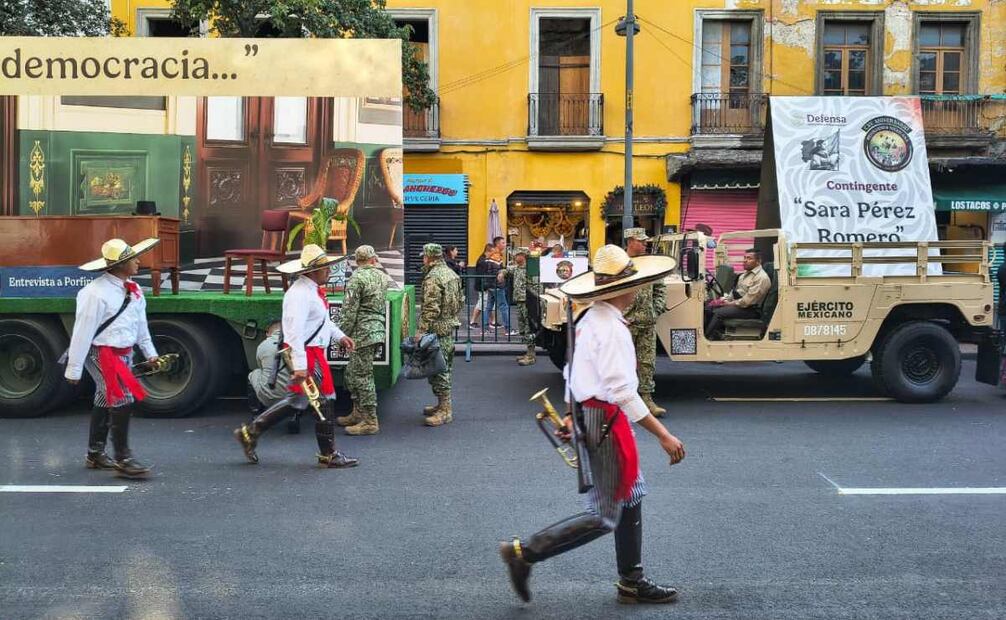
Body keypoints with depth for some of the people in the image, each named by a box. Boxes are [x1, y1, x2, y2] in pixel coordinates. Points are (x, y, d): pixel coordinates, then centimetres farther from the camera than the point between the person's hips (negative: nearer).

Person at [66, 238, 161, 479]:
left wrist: (149, 352, 19)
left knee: (106, 402, 17)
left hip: (123, 353, 9)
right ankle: (123, 459, -7)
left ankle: (95, 454, 30)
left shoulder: (132, 290, 7)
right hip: (101, 354, -9)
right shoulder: (96, 293, -20)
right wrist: (74, 369, -16)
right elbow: (83, 331, -18)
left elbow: (140, 322, 17)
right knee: (122, 400, -15)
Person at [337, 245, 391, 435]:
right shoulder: (382, 277, 12)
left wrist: (342, 334, -8)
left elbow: (349, 311, -14)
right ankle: (358, 414, 26)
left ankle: (370, 421, 0)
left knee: (362, 376, -3)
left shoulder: (357, 278, -12)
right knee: (351, 374, 18)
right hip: (378, 331, 9)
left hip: (363, 332, -8)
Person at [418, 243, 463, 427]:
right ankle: (443, 404, 25)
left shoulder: (433, 277, -18)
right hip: (451, 326, 10)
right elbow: (459, 302, 17)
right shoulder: (451, 273, 12)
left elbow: (431, 308, -23)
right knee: (444, 368, 17)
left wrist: (421, 330, -21)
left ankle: (445, 411, -2)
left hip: (438, 329, -10)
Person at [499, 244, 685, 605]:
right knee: (604, 516, -2)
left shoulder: (590, 319, 9)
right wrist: (663, 435, -23)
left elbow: (575, 372, 16)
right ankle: (525, 552, 2)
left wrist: (573, 415, 23)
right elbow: (622, 391, -26)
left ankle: (631, 582, 28)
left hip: (591, 411, 10)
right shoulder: (610, 327, -22)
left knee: (631, 497, 18)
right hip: (605, 420, -10)